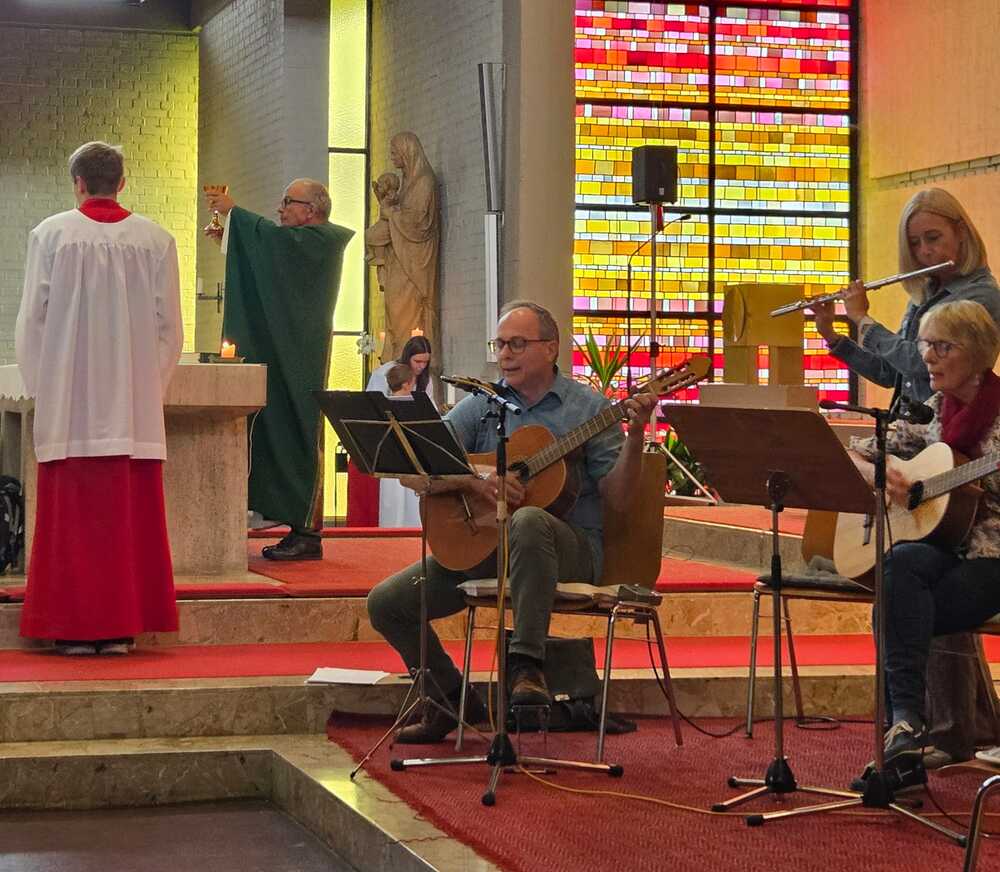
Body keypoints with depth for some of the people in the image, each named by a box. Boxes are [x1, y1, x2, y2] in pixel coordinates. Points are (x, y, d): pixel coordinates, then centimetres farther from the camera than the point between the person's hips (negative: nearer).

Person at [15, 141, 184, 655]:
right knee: (129, 514, 6)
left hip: (68, 404, -2)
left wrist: (40, 387, 11)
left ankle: (73, 628, 4)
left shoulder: (50, 235, -4)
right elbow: (169, 325, 4)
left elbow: (32, 319, -1)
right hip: (134, 409, 2)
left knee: (71, 514, 3)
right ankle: (121, 626, 7)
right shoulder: (156, 240, 2)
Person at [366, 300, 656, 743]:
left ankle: (527, 666, -37)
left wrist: (634, 438, -23)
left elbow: (616, 495, -7)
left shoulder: (587, 407, -1)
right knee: (385, 602, -5)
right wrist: (475, 479, -20)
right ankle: (454, 699, 16)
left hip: (569, 550, -5)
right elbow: (414, 474, -2)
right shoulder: (480, 407, 7)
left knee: (528, 521, -41)